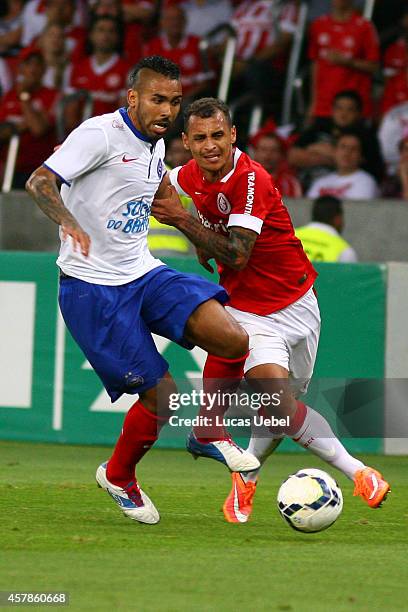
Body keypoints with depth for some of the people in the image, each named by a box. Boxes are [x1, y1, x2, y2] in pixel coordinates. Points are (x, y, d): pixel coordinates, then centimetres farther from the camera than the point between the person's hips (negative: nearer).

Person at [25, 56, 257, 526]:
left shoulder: (156, 146, 12)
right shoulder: (100, 133, -13)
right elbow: (38, 182, -23)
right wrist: (69, 222, -40)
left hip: (144, 275, 7)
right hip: (92, 288, -7)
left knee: (232, 340, -16)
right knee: (162, 395, -9)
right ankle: (118, 477, 19)